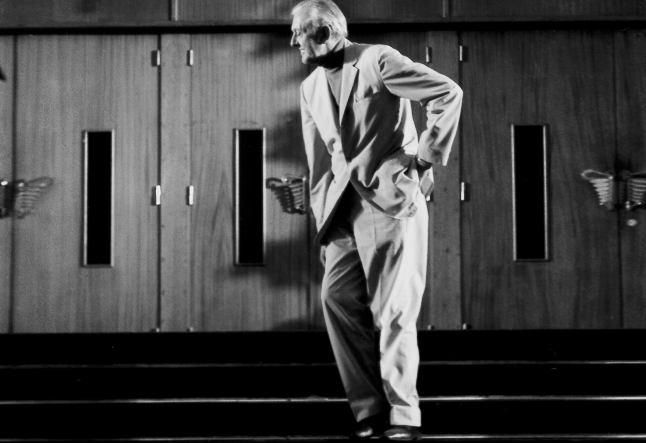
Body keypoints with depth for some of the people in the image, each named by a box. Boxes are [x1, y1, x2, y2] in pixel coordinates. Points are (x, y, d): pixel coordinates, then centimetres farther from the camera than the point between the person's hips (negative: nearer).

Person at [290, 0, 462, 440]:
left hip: (391, 199, -7)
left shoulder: (377, 61, -5)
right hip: (345, 208, 7)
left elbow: (448, 93, -10)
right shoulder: (311, 88, 16)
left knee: (393, 310, -6)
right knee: (338, 298, -3)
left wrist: (427, 156, -8)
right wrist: (323, 224, 12)